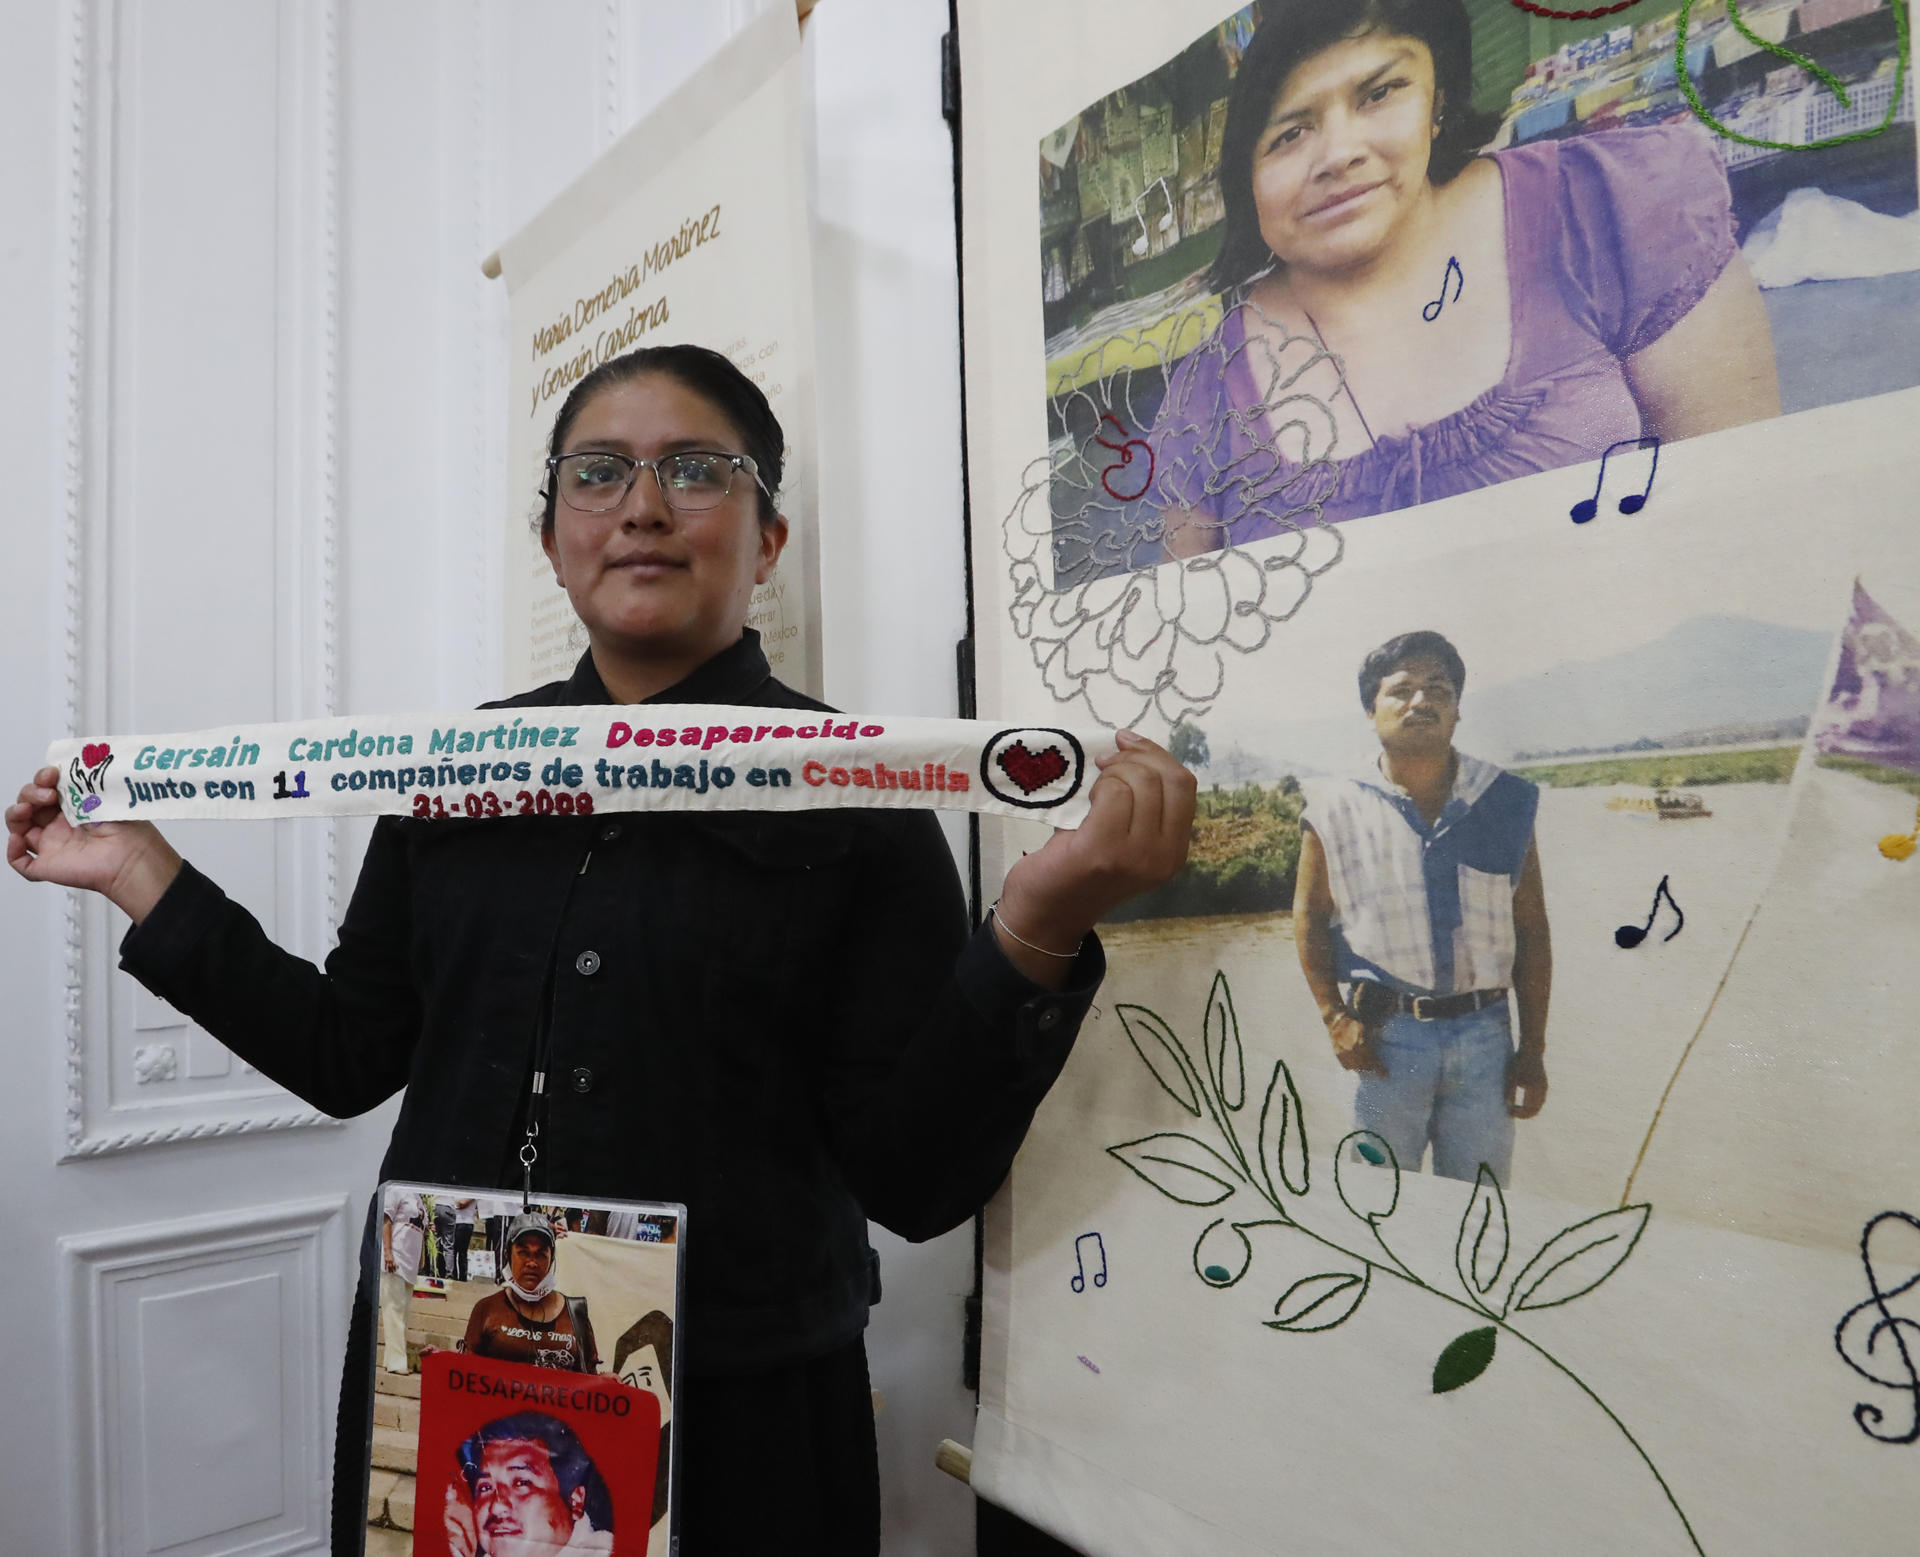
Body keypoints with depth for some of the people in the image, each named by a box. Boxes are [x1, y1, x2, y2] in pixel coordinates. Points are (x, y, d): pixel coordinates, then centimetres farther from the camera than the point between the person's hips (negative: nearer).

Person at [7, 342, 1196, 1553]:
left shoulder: (856, 791, -11)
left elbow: (918, 1181, -14)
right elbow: (350, 1056, 8)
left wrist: (1038, 923, -26)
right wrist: (143, 876, 5)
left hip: (735, 1415, -3)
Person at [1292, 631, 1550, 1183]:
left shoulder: (1508, 802, 3)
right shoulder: (1336, 808, -2)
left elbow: (1531, 932, 5)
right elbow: (1310, 916, 5)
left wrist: (1533, 1051, 4)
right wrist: (1335, 1017, -5)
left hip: (1484, 1034, 2)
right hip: (1385, 1034, -1)